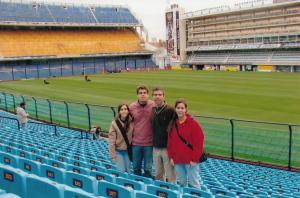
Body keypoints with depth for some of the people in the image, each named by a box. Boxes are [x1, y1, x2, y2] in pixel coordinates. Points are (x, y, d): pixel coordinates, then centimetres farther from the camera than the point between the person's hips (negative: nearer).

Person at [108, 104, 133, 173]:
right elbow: (111, 141, -12)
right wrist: (113, 156, -14)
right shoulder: (115, 123, -14)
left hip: (128, 150, 3)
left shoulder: (131, 122, -7)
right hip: (118, 151, -3)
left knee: (128, 171, 9)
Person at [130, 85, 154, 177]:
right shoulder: (132, 107, -1)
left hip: (149, 142, -2)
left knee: (148, 169, 8)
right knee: (136, 168, 15)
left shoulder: (153, 106, -8)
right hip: (136, 142, 2)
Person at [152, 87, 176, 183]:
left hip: (167, 147, -6)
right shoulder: (152, 110, 7)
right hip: (156, 147, 6)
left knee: (170, 176, 2)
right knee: (158, 175, 17)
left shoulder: (170, 110, -11)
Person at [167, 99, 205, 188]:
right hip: (177, 160, 5)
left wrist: (195, 158, -13)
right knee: (181, 183, 13)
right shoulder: (173, 124, 8)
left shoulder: (193, 123, -8)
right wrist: (171, 157, 4)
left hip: (190, 160, -5)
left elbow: (199, 141, -10)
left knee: (193, 184, 0)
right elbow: (170, 141, 12)